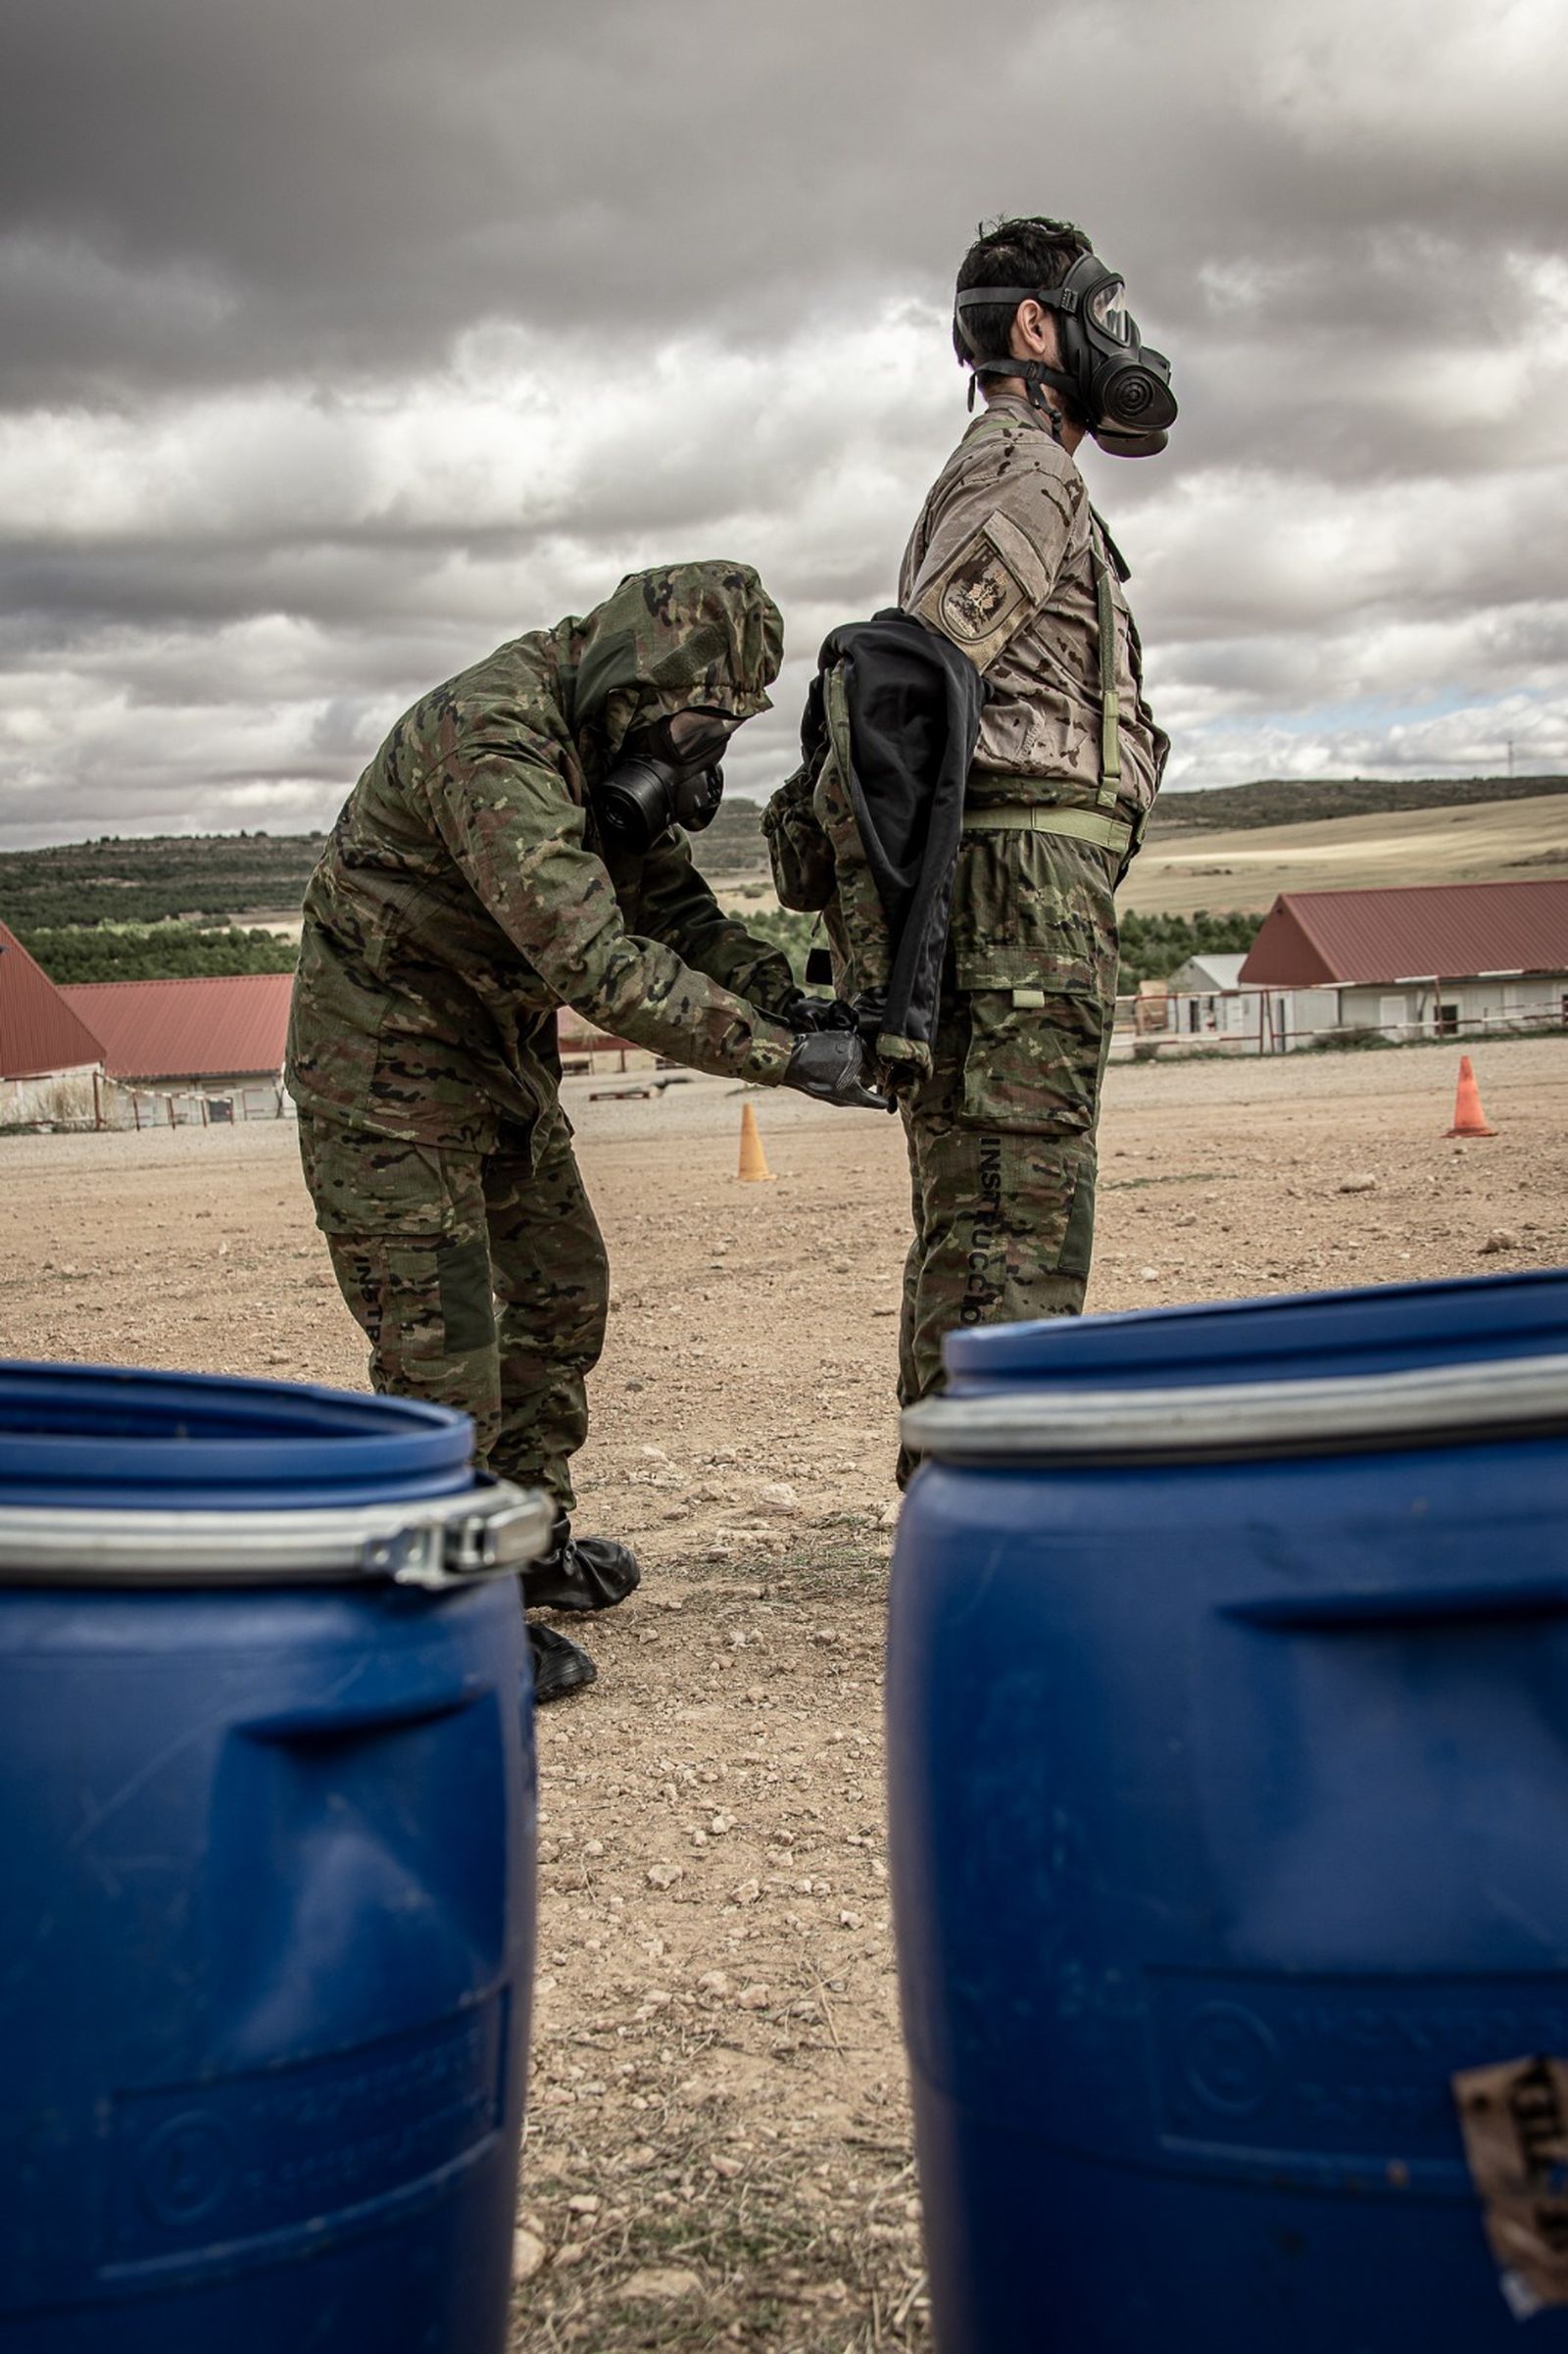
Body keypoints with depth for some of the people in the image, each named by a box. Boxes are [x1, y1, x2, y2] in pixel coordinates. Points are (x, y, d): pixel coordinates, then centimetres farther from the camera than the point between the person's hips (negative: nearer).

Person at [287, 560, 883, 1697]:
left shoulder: (609, 739, -1)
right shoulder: (492, 742, -32)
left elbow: (672, 902, 3)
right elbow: (597, 961, -39)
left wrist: (788, 997, -13)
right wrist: (781, 1057, -37)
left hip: (499, 1047, 10)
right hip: (386, 1058, -10)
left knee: (560, 1289, 16)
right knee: (440, 1335, -9)